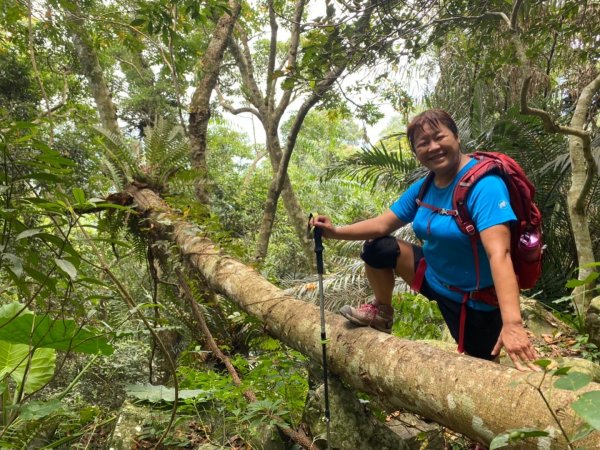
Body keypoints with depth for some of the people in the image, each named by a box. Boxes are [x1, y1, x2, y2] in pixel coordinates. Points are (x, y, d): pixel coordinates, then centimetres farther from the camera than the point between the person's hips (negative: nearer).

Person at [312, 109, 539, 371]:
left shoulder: (484, 185, -28)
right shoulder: (423, 187, -4)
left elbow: (499, 254, -38)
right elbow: (383, 224, 1)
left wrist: (512, 323, -47)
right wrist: (336, 232, -12)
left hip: (477, 300, -6)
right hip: (435, 279, 6)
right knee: (377, 249, 3)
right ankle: (382, 313, 24)